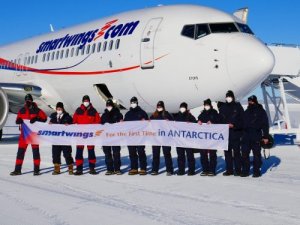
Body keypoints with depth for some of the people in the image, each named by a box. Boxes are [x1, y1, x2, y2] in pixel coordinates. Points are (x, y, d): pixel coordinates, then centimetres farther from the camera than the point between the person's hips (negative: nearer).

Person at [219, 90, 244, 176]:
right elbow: (220, 119, 14)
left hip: (235, 133, -4)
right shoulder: (223, 107, 11)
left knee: (236, 151, -3)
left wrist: (234, 125, -15)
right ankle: (229, 170, 13)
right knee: (227, 152, 7)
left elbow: (242, 119, -3)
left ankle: (238, 170, 3)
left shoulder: (238, 107, 1)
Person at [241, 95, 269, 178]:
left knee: (256, 154, 0)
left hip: (256, 137, -5)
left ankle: (256, 171, 7)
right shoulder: (246, 112, 16)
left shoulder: (261, 111, 1)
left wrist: (265, 136, -8)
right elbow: (242, 124, 20)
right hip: (246, 137, 5)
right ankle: (245, 171, 10)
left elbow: (265, 125, -2)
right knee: (244, 154, 3)